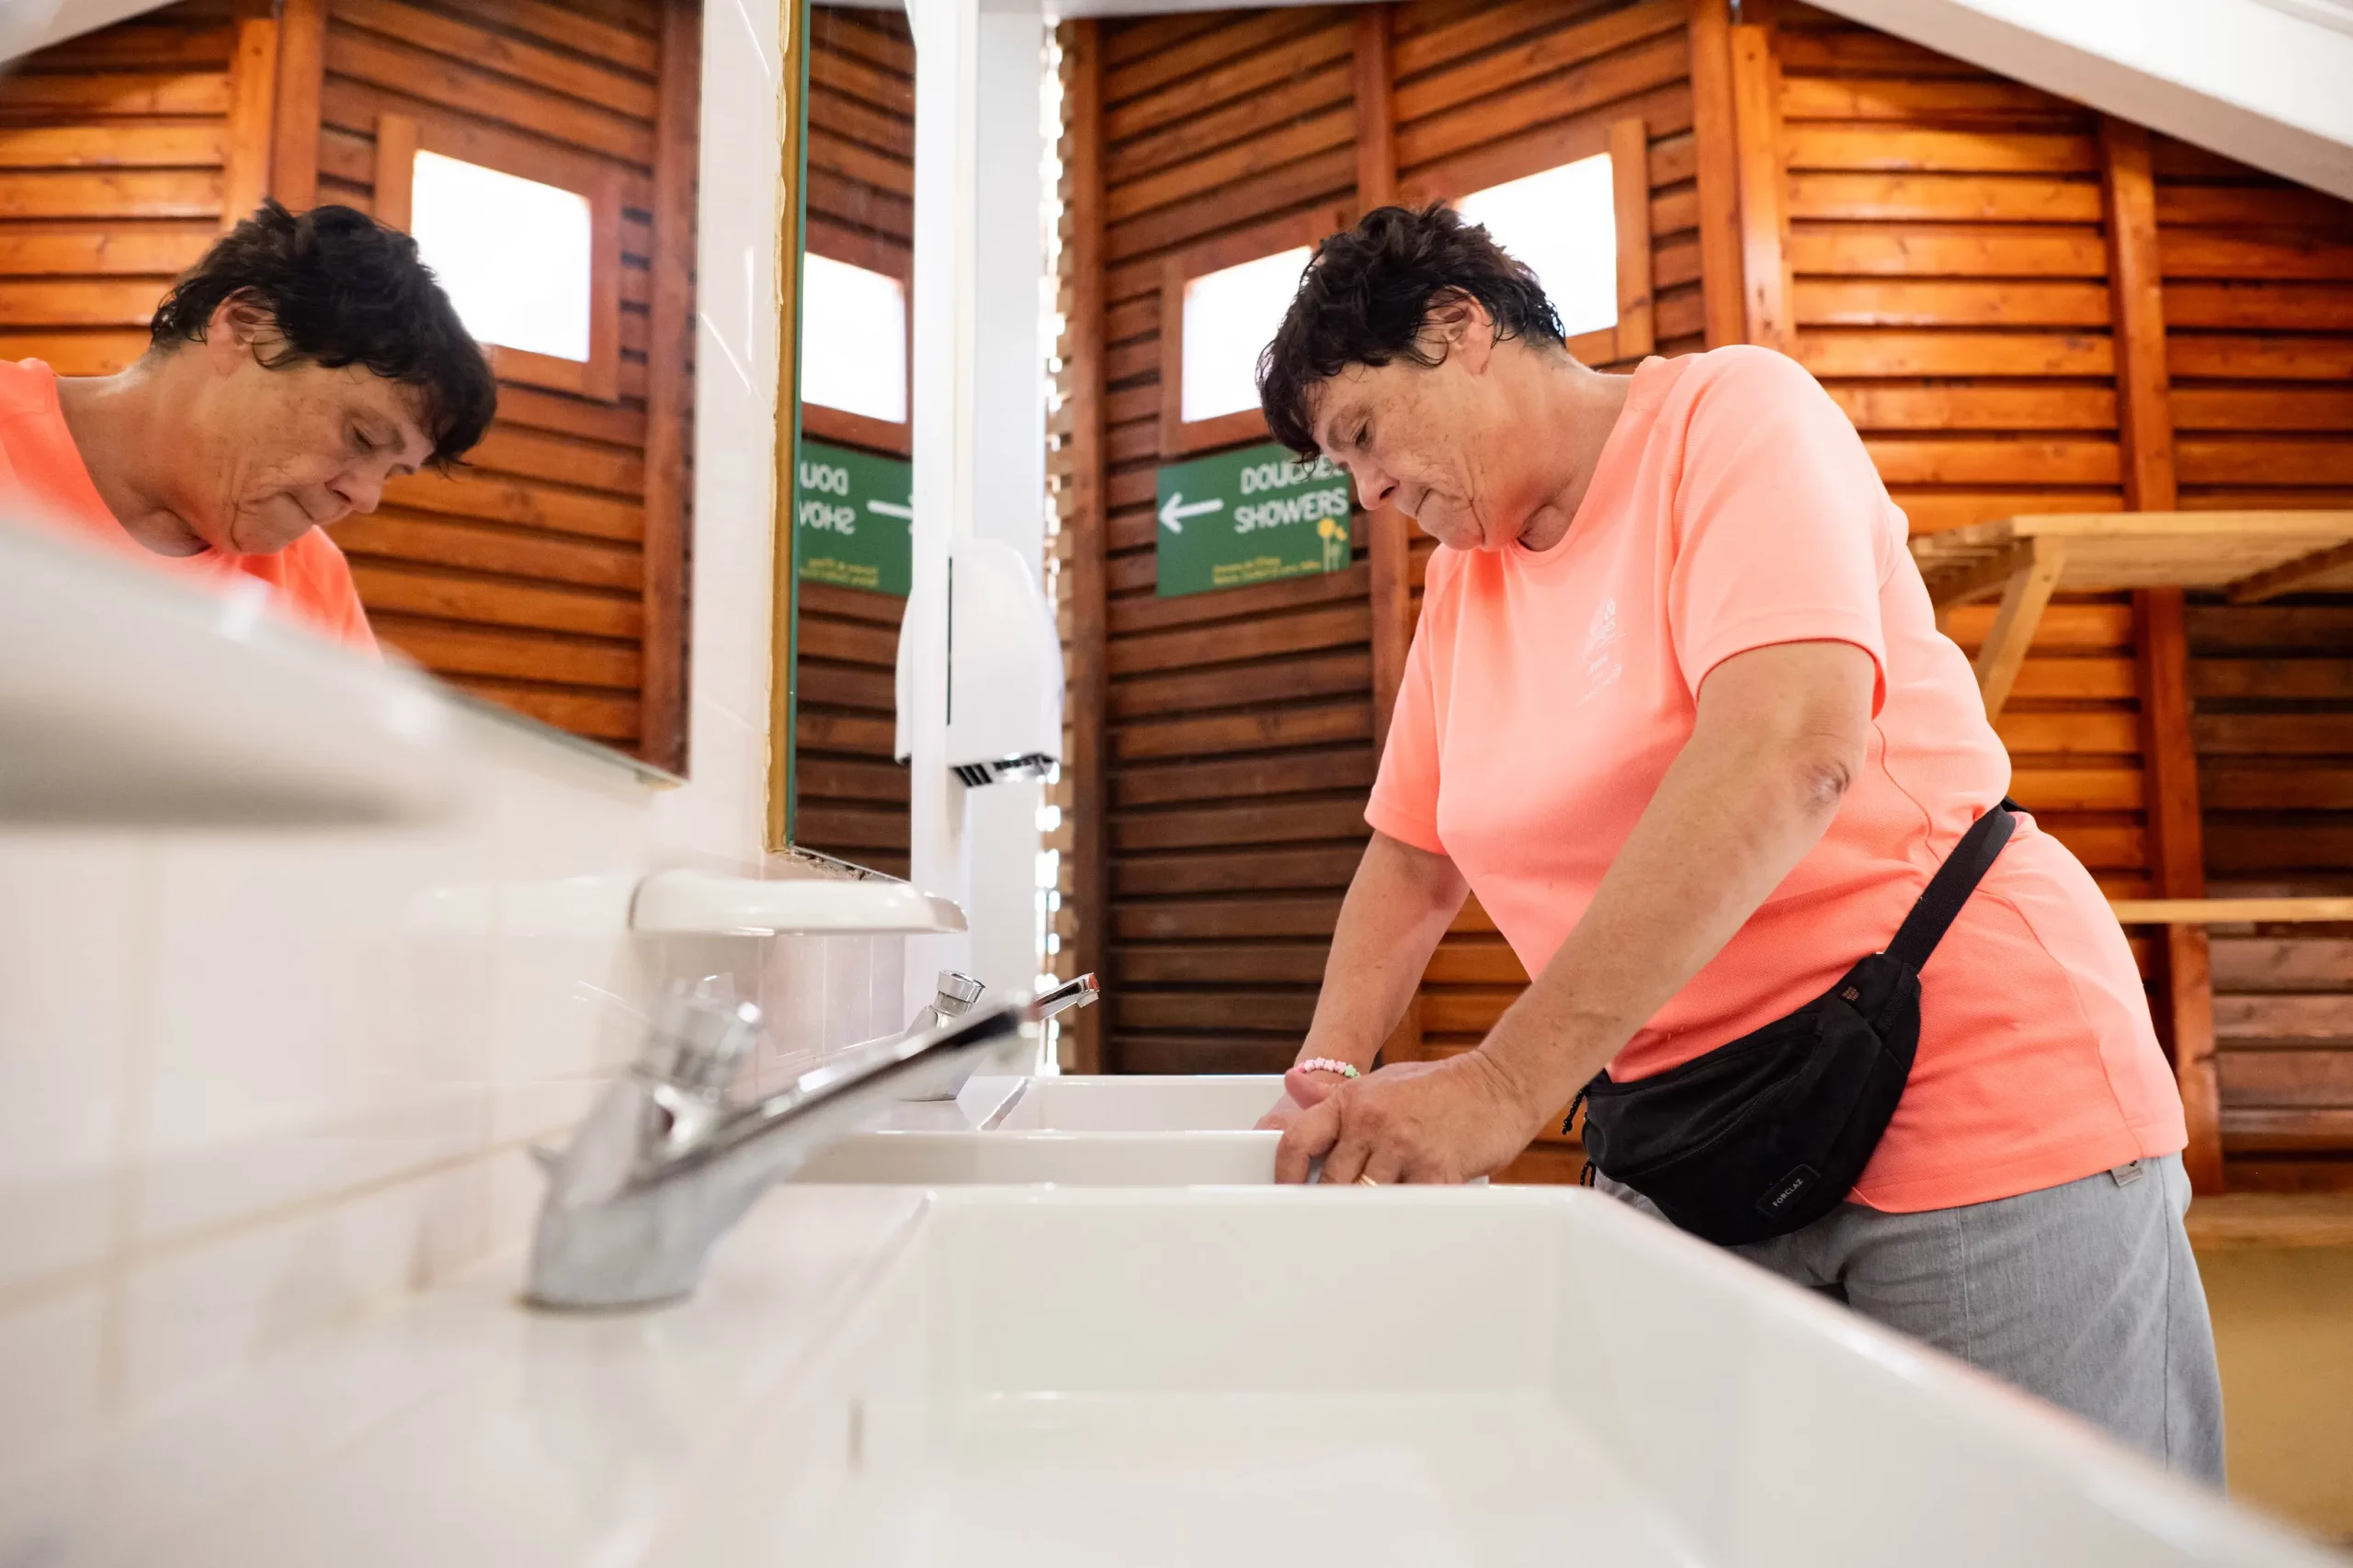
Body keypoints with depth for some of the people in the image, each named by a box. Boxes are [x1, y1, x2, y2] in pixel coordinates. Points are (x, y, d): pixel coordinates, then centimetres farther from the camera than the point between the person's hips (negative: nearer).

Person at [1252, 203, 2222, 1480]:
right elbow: (1412, 861, 14)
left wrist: (1504, 1086, -31)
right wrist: (1328, 1086, 1)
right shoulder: (1462, 580, 10)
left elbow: (1792, 753, -27)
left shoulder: (1732, 413, -10)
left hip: (1981, 1113, -5)